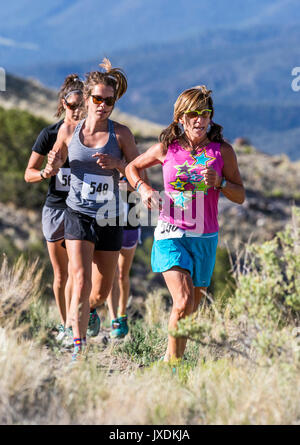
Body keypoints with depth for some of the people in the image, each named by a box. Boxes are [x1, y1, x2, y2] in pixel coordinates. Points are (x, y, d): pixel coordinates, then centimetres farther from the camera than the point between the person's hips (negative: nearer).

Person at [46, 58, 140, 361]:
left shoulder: (120, 134, -5)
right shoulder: (68, 130, -1)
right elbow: (56, 164, 14)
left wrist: (117, 164, -21)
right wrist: (53, 164, -10)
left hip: (109, 219, 1)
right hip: (78, 214, -1)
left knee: (101, 292, 12)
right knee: (81, 281, -18)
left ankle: (88, 310, 48)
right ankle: (78, 347, -15)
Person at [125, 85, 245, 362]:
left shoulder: (223, 151, 1)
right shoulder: (166, 148, 0)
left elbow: (240, 196, 5)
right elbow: (132, 167, 16)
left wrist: (219, 183, -14)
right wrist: (143, 188, -4)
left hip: (205, 238, 2)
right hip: (171, 234, -2)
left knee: (191, 309, 10)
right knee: (183, 302, -19)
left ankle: (174, 359, 30)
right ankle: (172, 358, 0)